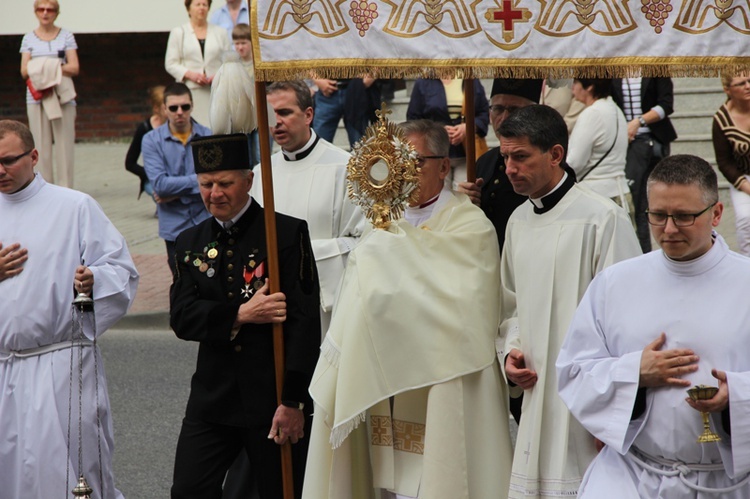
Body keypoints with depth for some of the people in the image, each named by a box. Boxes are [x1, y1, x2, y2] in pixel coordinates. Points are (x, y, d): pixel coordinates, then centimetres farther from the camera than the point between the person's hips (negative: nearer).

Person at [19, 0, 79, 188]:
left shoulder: (66, 36, 6)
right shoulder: (29, 39, 8)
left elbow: (74, 68, -2)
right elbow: (24, 71, 1)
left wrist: (51, 68, -13)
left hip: (62, 97, -1)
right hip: (36, 97, 1)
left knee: (64, 144, -4)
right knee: (42, 145, 0)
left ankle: (65, 189, 0)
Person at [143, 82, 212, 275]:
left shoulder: (208, 137, 2)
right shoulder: (152, 140, 1)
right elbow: (159, 184, -11)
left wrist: (176, 192, -11)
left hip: (207, 223, 0)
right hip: (175, 228, 0)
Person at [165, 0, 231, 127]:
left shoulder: (220, 33, 16)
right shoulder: (178, 33, 11)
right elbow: (170, 64, 5)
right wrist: (190, 74, -10)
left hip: (216, 90, 1)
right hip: (189, 91, -1)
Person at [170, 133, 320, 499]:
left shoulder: (288, 234, -5)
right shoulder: (190, 243, 10)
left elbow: (304, 321, -10)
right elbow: (181, 317, -2)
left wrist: (292, 401, -15)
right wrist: (240, 315, -18)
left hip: (272, 397, -3)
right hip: (213, 397, 4)